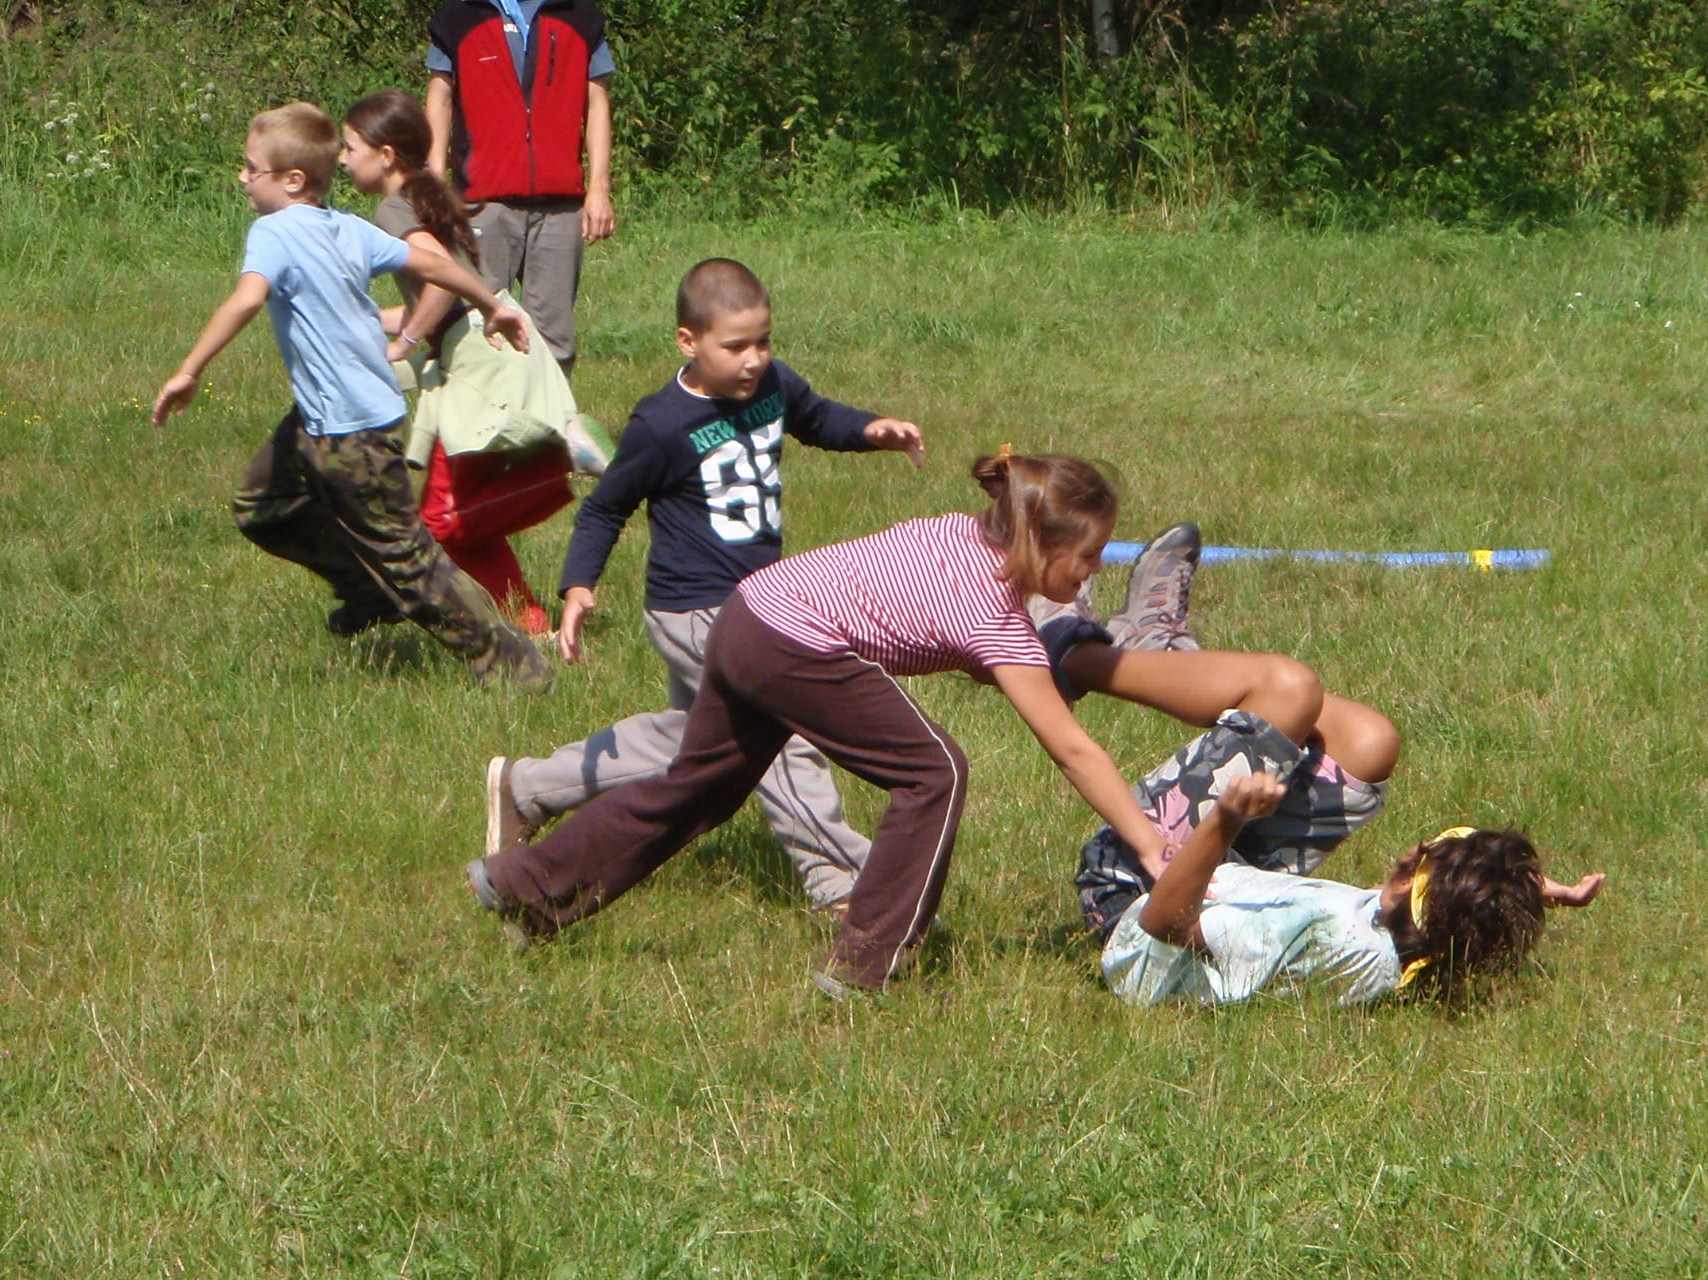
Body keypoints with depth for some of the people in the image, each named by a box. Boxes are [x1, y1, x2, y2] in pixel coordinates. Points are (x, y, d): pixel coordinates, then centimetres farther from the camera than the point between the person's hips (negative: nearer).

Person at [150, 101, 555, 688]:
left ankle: (513, 663, 3)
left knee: (407, 560, -1)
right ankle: (371, 594, 31)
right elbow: (429, 263, 13)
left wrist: (189, 372, -37)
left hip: (349, 432, -9)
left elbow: (248, 297, -36)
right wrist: (493, 306, 28)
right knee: (260, 508, 21)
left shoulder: (274, 233, -17)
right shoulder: (349, 229, 7)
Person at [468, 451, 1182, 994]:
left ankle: (525, 883, 34)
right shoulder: (998, 621, -14)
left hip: (748, 612, 9)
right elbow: (1072, 751, -14)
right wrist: (1155, 850, -13)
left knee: (697, 786, 24)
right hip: (795, 648, -9)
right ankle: (863, 966, 0)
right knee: (932, 772, -4)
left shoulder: (967, 535, 7)